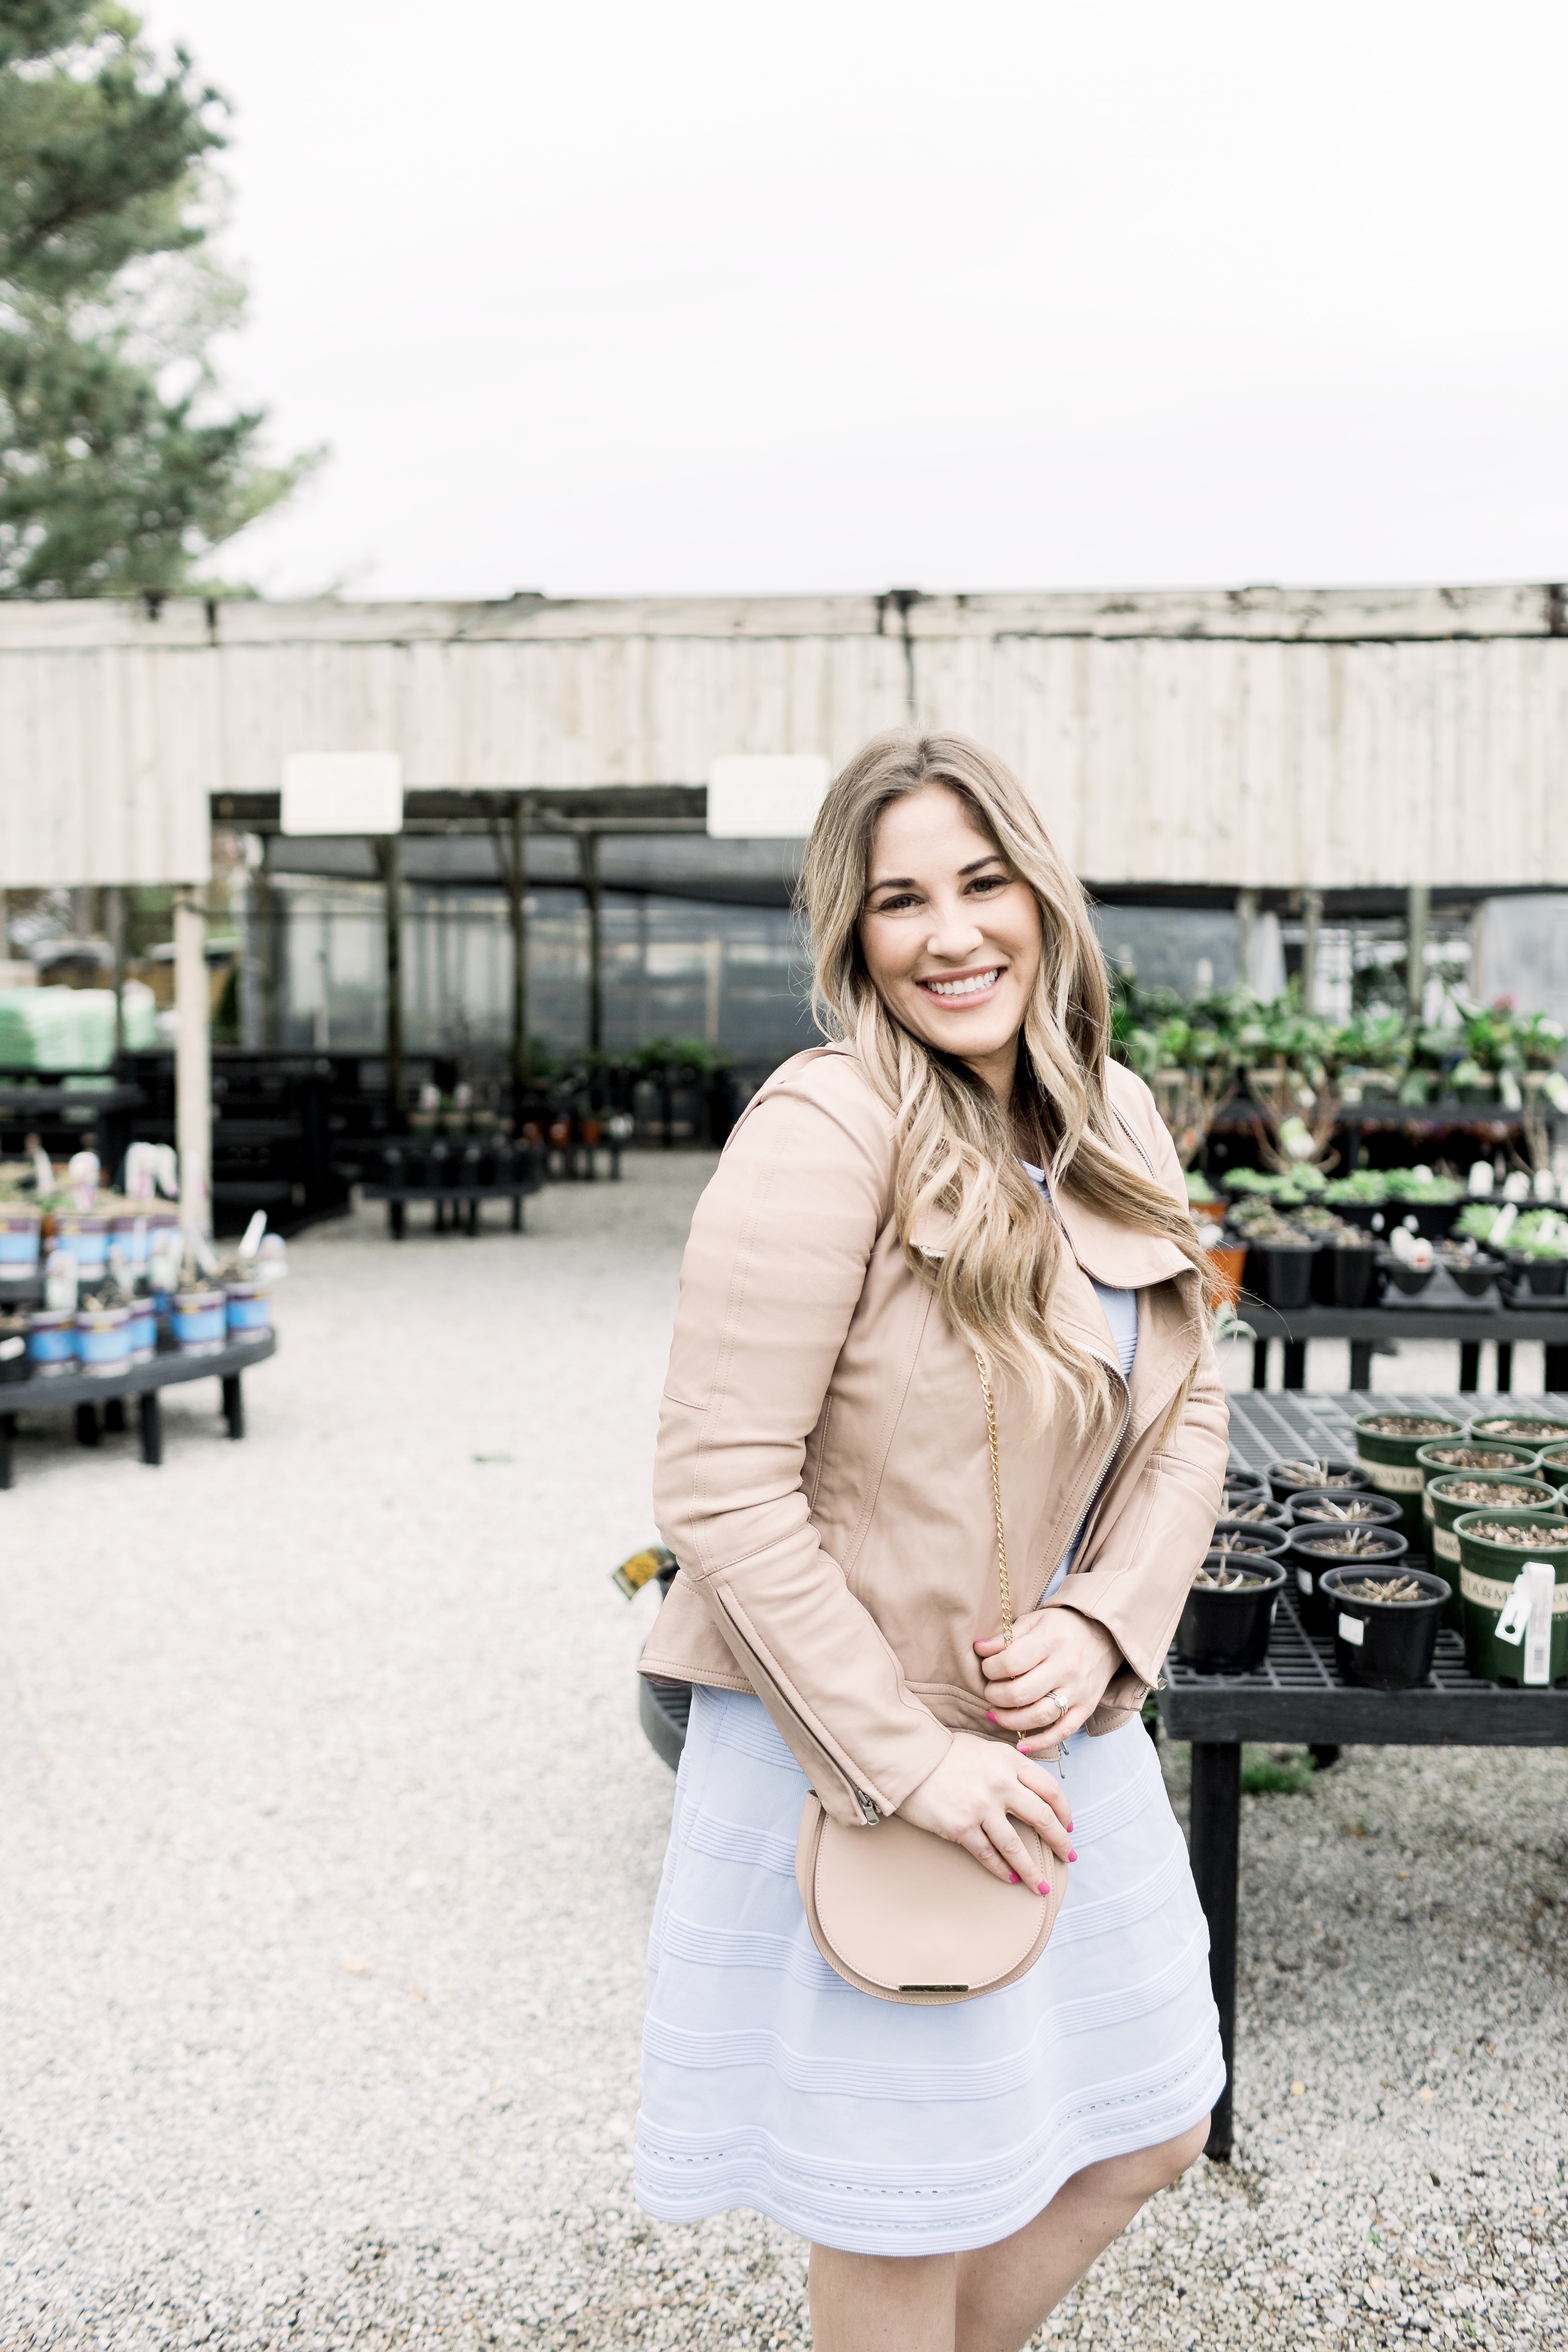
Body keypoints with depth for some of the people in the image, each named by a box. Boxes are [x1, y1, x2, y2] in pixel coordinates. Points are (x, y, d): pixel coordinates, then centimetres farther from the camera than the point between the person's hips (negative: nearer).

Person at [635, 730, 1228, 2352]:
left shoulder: (1117, 1121, 2)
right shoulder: (825, 1127, -21)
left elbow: (1188, 1414, 8)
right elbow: (720, 1488, -23)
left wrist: (1102, 1626, -9)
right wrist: (909, 1760, -22)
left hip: (1061, 1731, 7)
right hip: (854, 1753, -7)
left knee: (1147, 2135, 23)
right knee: (907, 2213, 12)